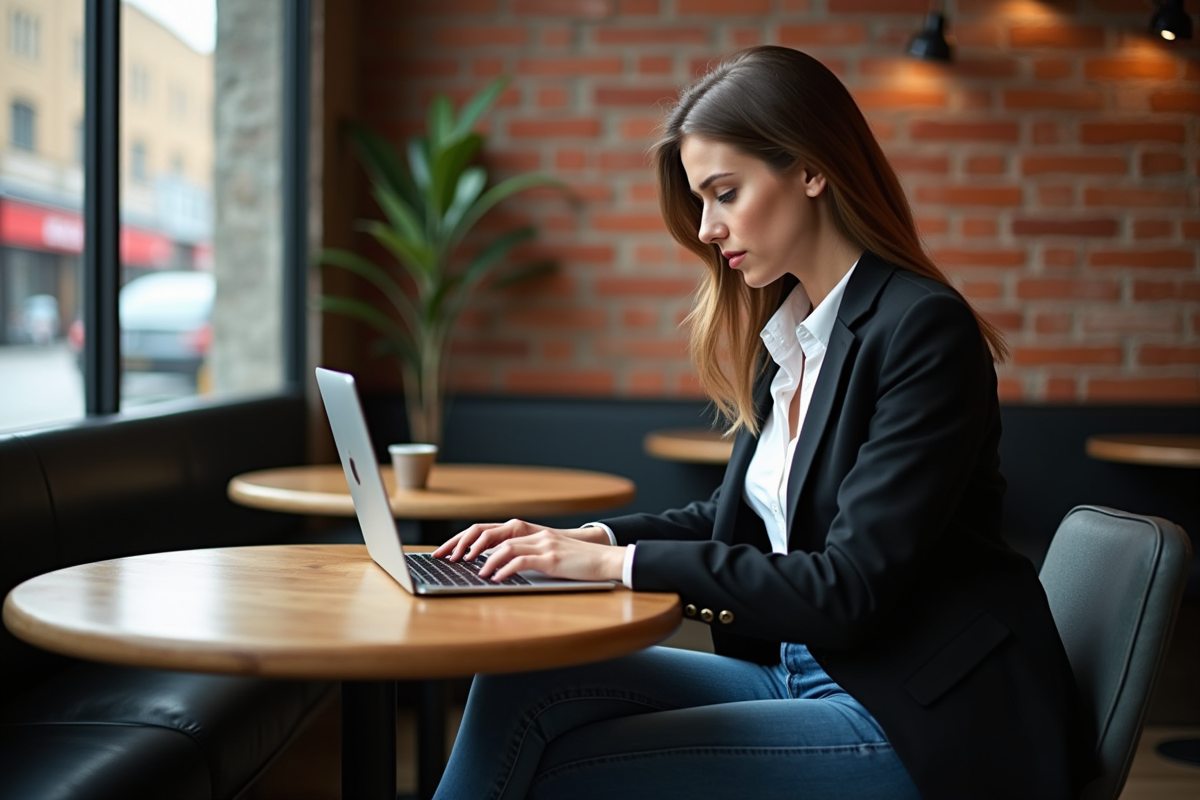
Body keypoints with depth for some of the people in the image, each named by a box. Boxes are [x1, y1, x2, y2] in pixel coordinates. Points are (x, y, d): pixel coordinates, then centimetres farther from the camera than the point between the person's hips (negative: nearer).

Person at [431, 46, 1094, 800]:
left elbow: (851, 589, -22)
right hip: (797, 671, 7)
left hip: (920, 721, -7)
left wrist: (623, 562, -19)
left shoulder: (925, 331, -17)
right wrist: (587, 539, 2)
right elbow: (742, 515, 19)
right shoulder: (782, 329, 9)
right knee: (521, 685, -13)